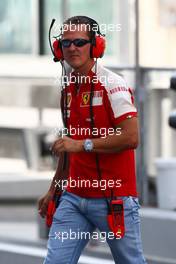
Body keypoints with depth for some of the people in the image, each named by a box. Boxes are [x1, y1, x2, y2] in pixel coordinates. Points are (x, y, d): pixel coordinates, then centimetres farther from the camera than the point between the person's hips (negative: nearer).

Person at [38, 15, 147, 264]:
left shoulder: (112, 85, -11)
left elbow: (131, 138, -20)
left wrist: (83, 144, -19)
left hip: (114, 198, -7)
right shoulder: (68, 88, 13)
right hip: (75, 195, 7)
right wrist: (53, 190, 22)